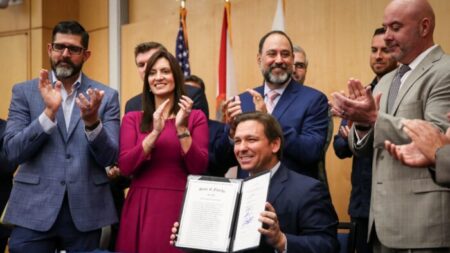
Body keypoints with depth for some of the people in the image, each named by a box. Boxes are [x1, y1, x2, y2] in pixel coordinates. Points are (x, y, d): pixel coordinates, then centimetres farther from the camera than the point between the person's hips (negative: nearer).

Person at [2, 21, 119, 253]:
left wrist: (92, 121, -20)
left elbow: (110, 157, -2)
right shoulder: (24, 92, 4)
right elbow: (13, 152, -5)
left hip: (86, 211, 1)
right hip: (34, 211, 0)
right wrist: (49, 112, -16)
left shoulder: (106, 96, 3)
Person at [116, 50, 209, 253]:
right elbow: (125, 167, -5)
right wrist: (155, 132, -15)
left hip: (179, 207, -1)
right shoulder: (132, 119, 7)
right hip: (141, 208, 2)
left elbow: (199, 169, -6)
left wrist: (182, 129, -15)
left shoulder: (195, 117, 2)